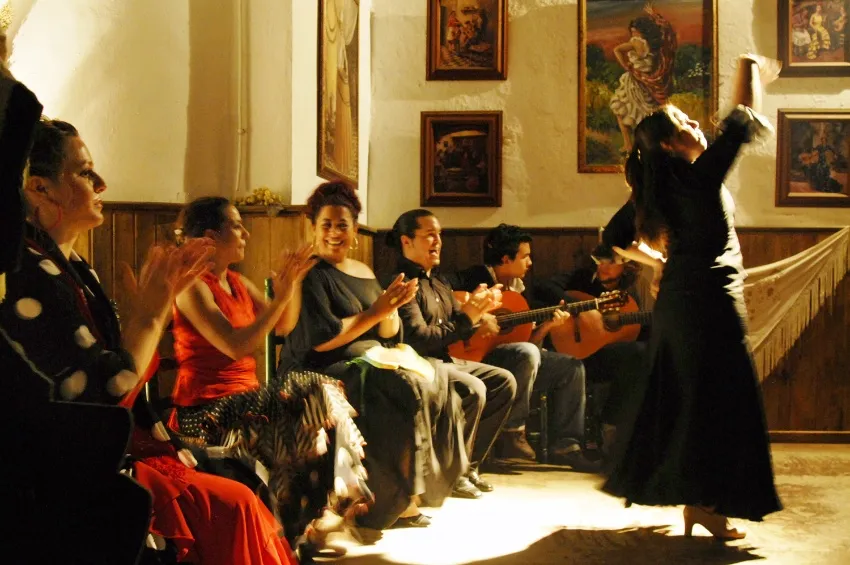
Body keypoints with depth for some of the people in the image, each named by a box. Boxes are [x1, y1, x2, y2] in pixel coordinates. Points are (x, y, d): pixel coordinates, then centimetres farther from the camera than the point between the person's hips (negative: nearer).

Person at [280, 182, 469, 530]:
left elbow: (388, 336, 11)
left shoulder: (364, 273, 15)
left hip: (371, 367, 8)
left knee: (437, 386, -14)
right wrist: (376, 311, -16)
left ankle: (409, 492, -8)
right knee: (408, 392, -27)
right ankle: (392, 503, -15)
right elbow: (321, 340, -18)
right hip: (323, 374, -7)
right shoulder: (310, 276, -7)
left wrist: (392, 308, -11)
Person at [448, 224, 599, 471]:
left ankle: (564, 446, -1)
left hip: (518, 358, 8)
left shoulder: (518, 289, 17)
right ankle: (511, 433, -20)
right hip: (478, 357, -8)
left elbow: (529, 340, 16)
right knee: (527, 353, -35)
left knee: (572, 368, -2)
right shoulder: (475, 278, -7)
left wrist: (547, 325, -1)